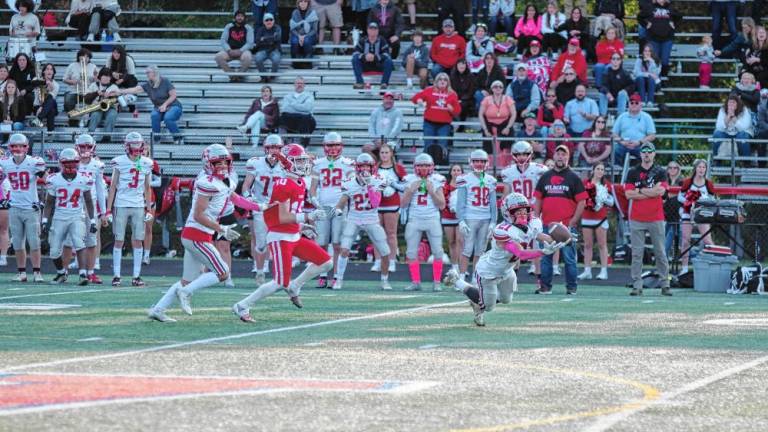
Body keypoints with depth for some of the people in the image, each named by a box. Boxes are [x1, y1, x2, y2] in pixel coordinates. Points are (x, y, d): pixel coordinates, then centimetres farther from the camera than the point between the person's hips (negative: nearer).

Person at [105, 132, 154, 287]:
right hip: (121, 205, -3)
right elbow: (113, 187, 0)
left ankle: (136, 276, 7)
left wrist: (148, 209, 8)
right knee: (119, 240, 0)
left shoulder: (146, 163, 4)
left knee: (138, 240, 2)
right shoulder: (119, 162, -4)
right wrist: (108, 210, -4)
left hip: (139, 206, 3)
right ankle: (116, 276, 4)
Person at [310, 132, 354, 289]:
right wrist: (313, 198, -7)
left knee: (338, 245, -5)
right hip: (323, 208, 2)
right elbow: (313, 186, 11)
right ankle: (322, 276, 7)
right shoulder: (318, 164, 11)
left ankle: (337, 278, -2)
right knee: (322, 244, 0)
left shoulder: (347, 164, 4)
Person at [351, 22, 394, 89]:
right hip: (365, 67, 1)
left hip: (379, 66, -1)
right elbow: (356, 53, -11)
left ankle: (384, 83, -22)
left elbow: (386, 55, -17)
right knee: (355, 59, -22)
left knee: (389, 61, -28)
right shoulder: (363, 41, -2)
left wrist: (375, 57, -34)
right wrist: (364, 57, -32)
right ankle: (359, 82, -25)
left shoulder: (382, 41, -5)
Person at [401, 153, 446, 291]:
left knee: (437, 251, -5)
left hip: (432, 219, -1)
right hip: (414, 219, 1)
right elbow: (403, 203, 5)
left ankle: (437, 283, 3)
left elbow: (442, 205, 0)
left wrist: (431, 191, -10)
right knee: (411, 252, 0)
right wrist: (411, 190, -8)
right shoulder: (410, 181, 5)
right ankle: (415, 282, 9)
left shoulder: (437, 181, 2)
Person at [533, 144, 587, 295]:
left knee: (569, 258, -3)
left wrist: (572, 222, -8)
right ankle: (545, 286, 11)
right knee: (545, 257, 5)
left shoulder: (573, 178, 3)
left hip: (567, 225, -3)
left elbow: (582, 202, -1)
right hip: (547, 225, 4)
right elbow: (538, 200, 15)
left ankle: (571, 287, 3)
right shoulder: (545, 177, 13)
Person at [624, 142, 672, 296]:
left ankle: (665, 285, 5)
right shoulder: (633, 172, 7)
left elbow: (661, 191, -11)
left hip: (656, 218, -1)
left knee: (660, 253, 1)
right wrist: (651, 192, -7)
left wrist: (640, 190, -6)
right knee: (637, 253, -1)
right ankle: (637, 286, 0)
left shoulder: (660, 172, 5)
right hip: (637, 218, 1)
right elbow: (628, 194, -4)